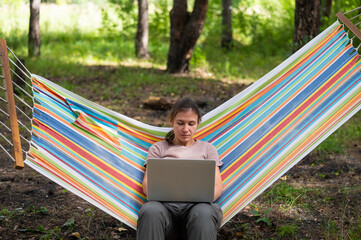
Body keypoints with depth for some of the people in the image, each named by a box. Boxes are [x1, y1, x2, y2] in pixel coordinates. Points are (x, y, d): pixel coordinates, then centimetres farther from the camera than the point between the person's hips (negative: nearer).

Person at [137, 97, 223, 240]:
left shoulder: (207, 148, 27)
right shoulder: (158, 148, 26)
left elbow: (217, 185, 15)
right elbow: (147, 184, 13)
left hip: (196, 204, 0)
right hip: (165, 204, 0)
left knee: (204, 213, -41)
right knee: (150, 211, -40)